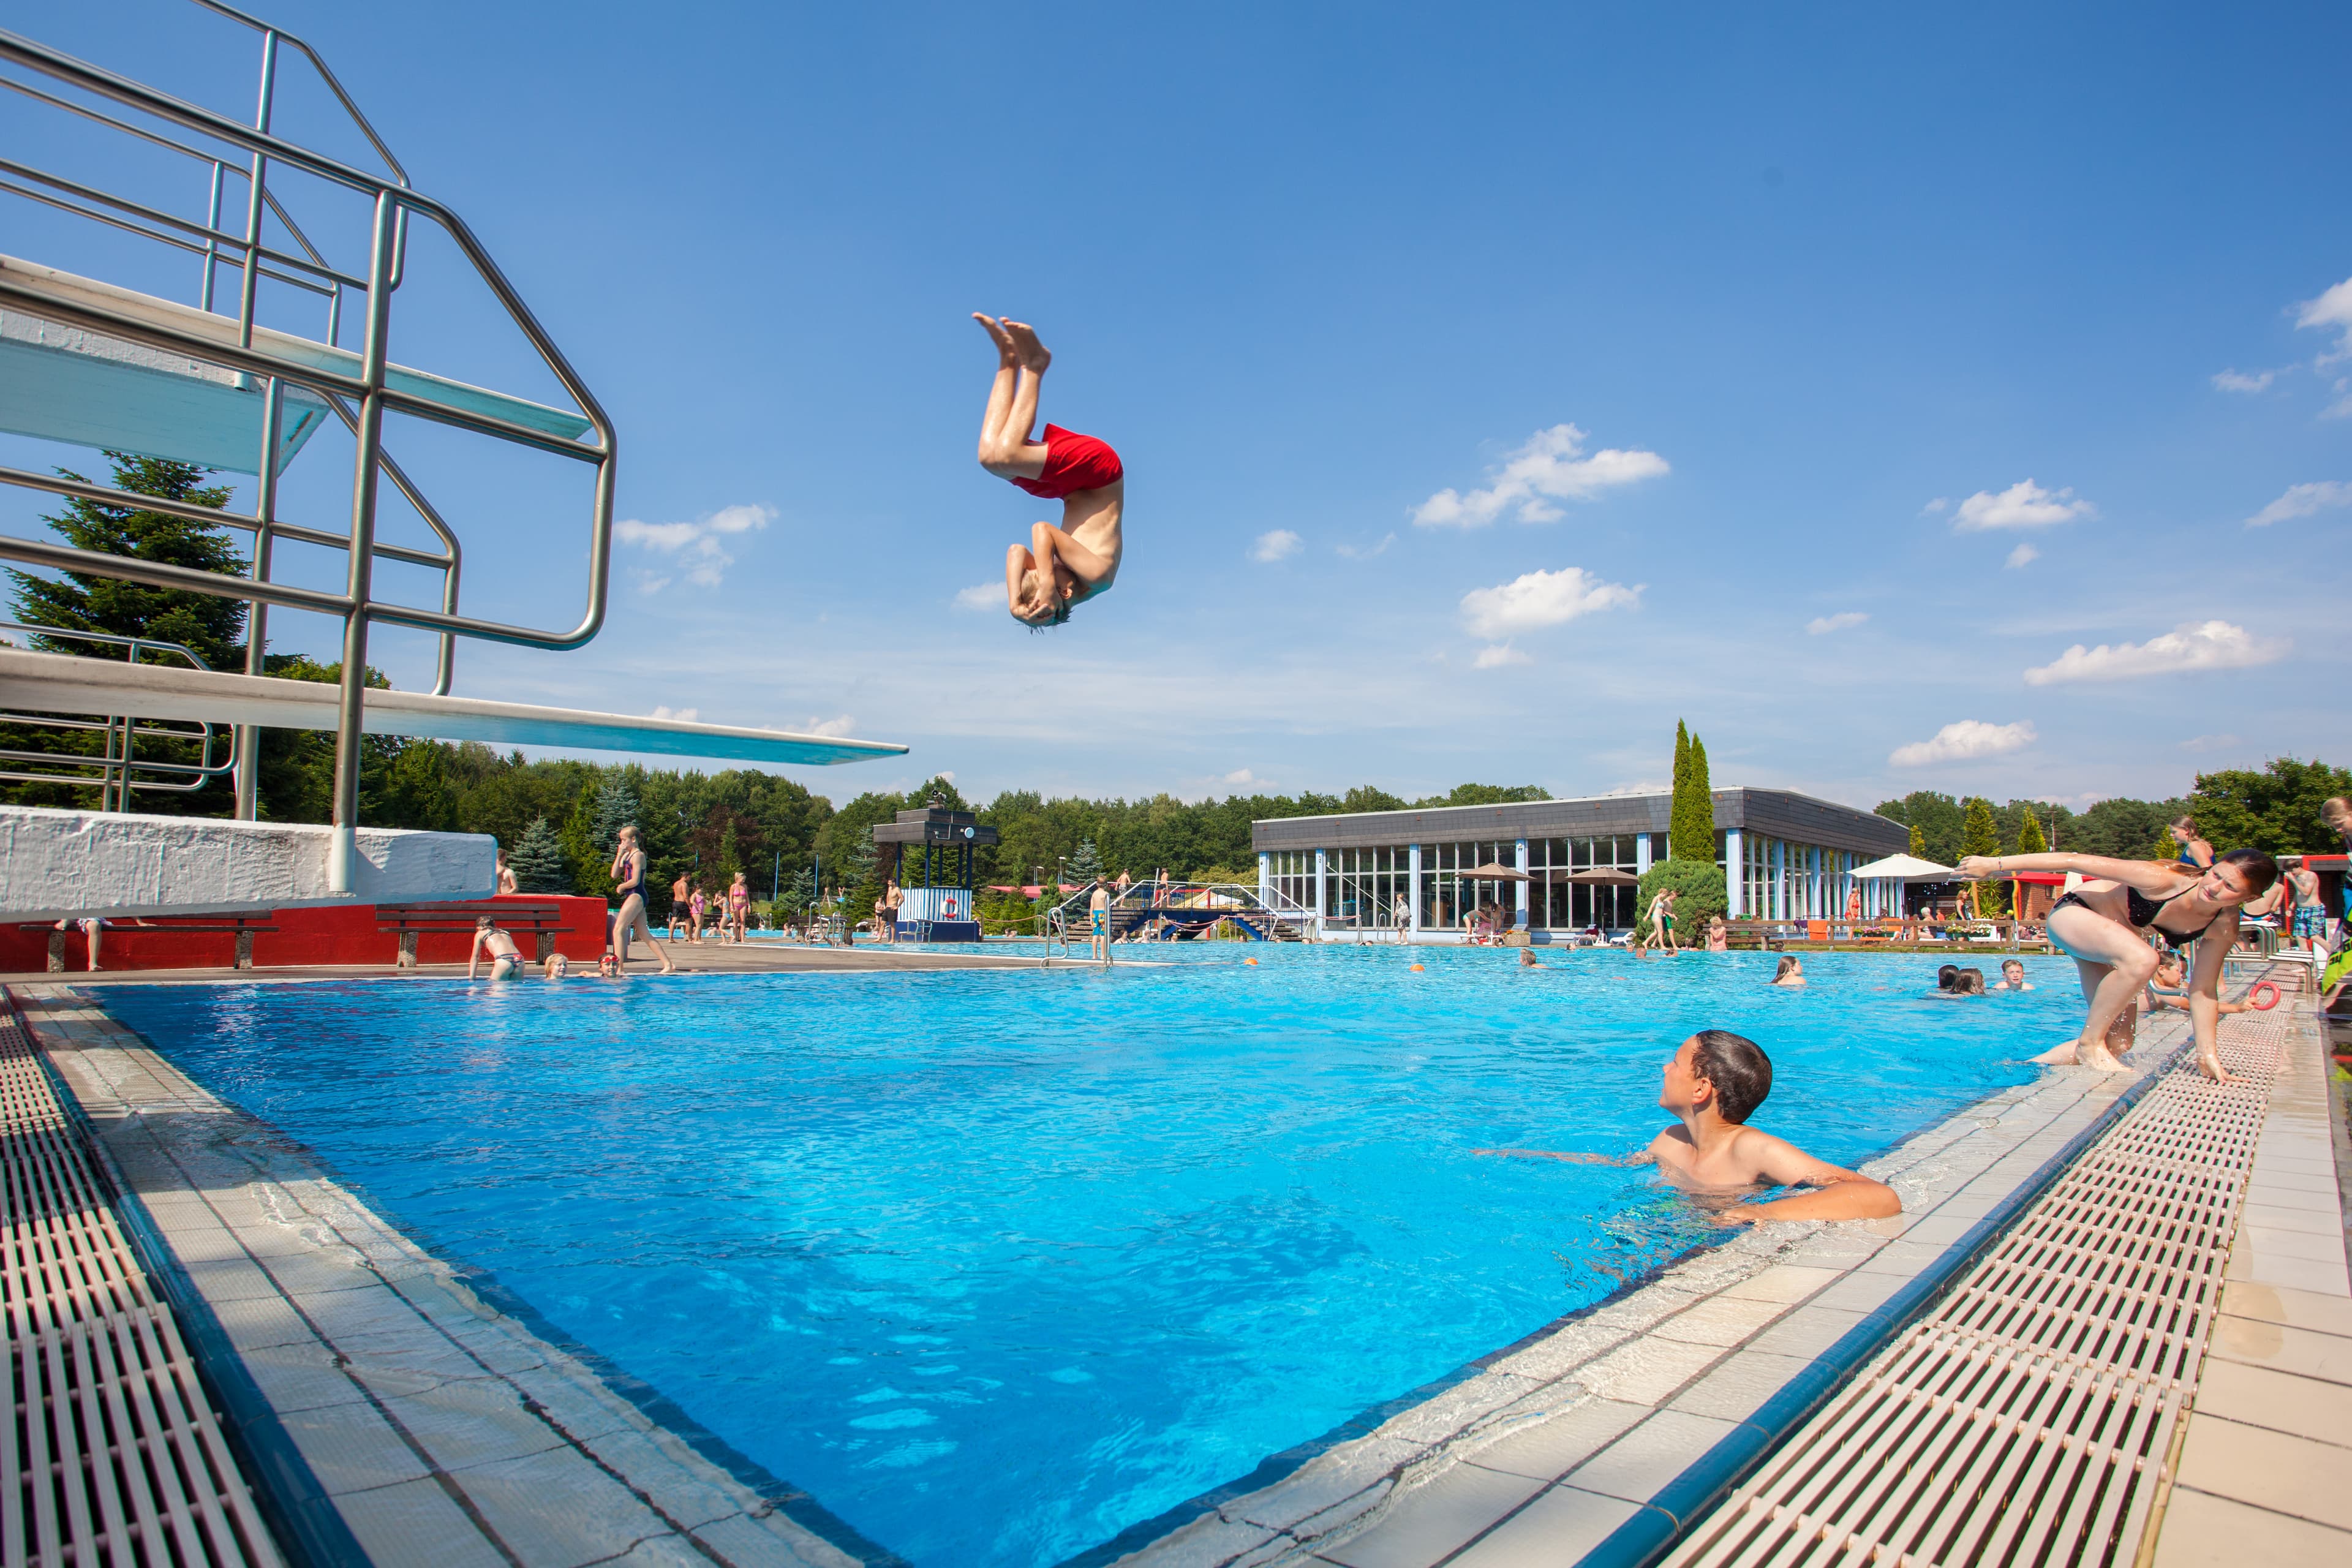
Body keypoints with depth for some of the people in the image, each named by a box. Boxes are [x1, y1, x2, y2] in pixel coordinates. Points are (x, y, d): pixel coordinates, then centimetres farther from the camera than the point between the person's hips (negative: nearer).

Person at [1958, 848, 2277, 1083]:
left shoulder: (2224, 928, -13)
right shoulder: (2162, 881, -31)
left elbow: (2204, 989, -3)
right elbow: (2077, 862, -29)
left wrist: (2207, 1053, -7)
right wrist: (1997, 864, -29)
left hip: (2109, 941, 7)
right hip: (2073, 913, -7)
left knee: (2118, 1043, 3)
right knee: (2142, 959, -38)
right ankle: (2090, 1042, -20)